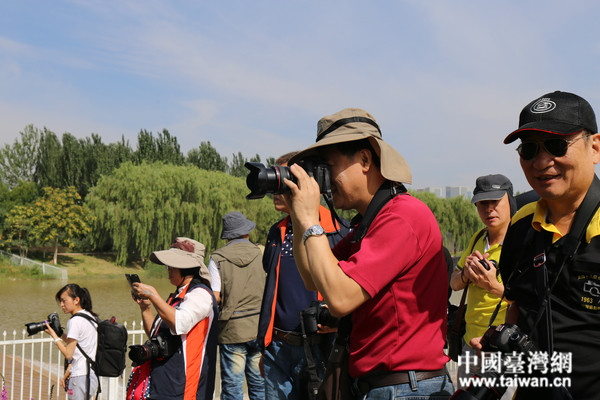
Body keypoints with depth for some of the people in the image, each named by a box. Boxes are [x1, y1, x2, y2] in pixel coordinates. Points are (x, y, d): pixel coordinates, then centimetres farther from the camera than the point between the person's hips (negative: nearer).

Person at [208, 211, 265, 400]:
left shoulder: (218, 258, -4)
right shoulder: (262, 254, 1)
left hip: (232, 329, -2)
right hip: (260, 328, 2)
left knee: (232, 385, 5)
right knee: (259, 384, 10)